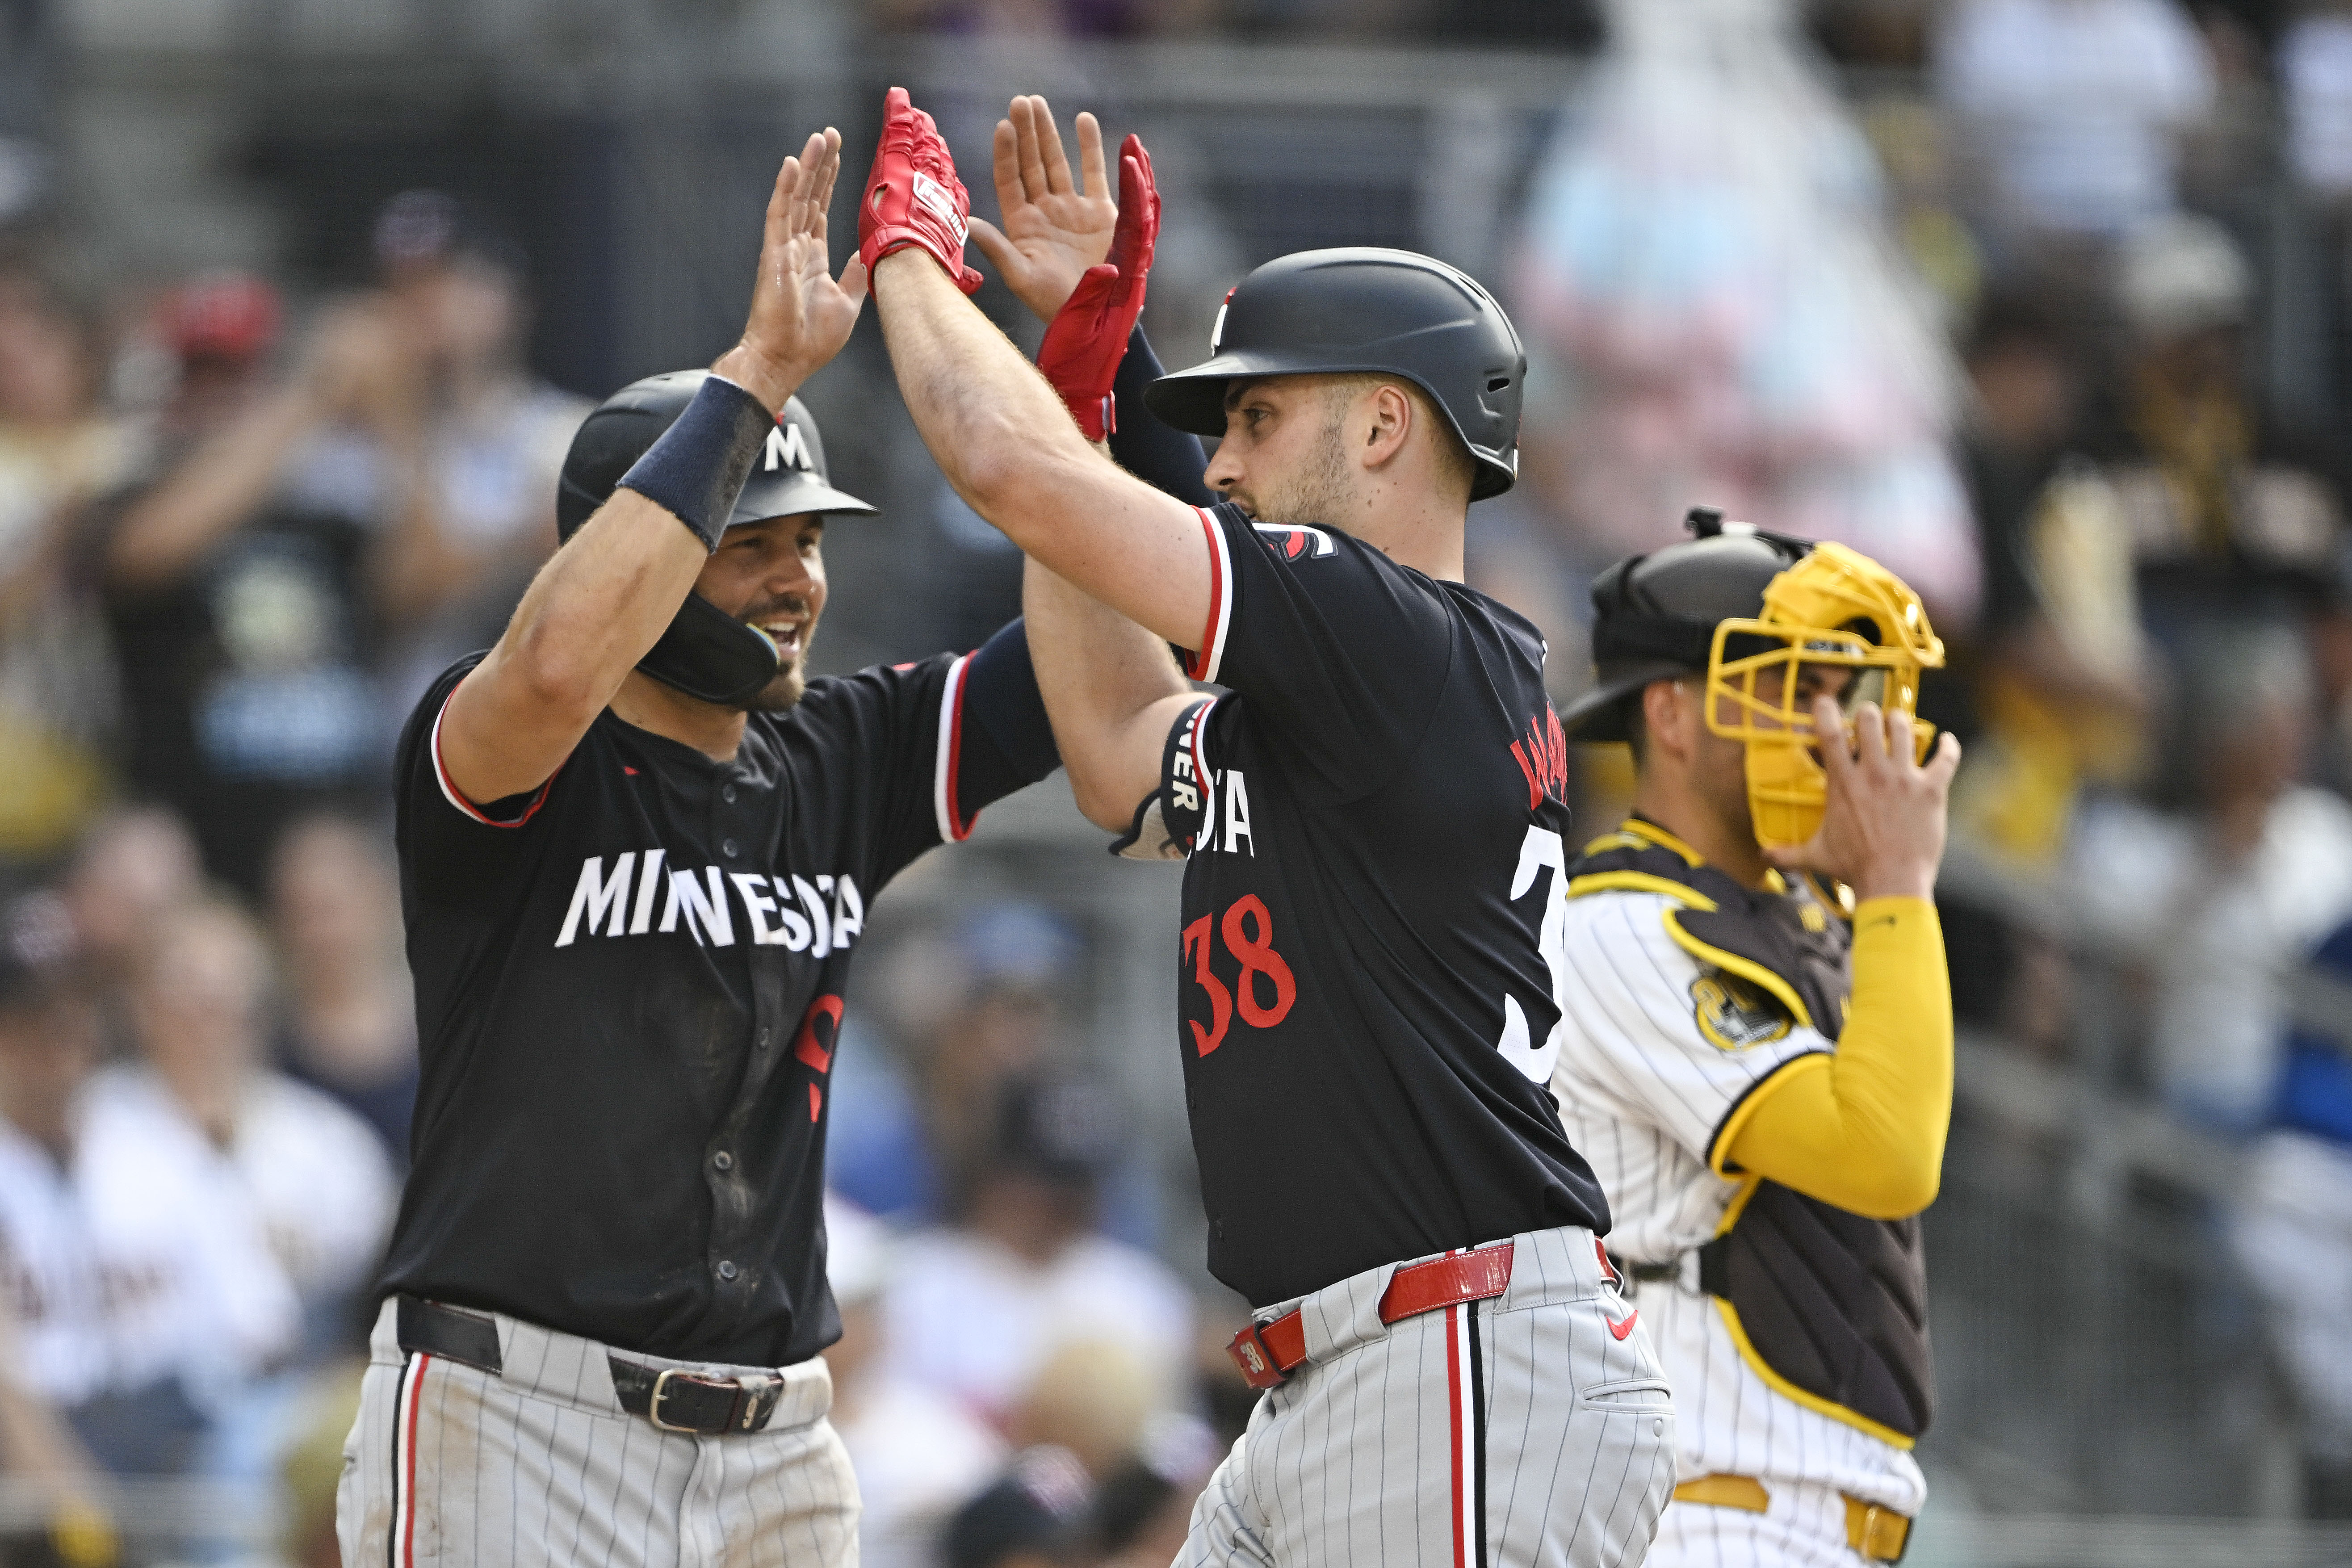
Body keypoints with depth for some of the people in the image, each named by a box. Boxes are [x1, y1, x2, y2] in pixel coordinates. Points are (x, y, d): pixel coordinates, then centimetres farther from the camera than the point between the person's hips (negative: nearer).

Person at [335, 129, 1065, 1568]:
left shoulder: (840, 763, 11)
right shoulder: (493, 754, -6)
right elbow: (561, 662, -30)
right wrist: (762, 369, -25)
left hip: (775, 1451, 6)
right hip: (513, 1433, -6)